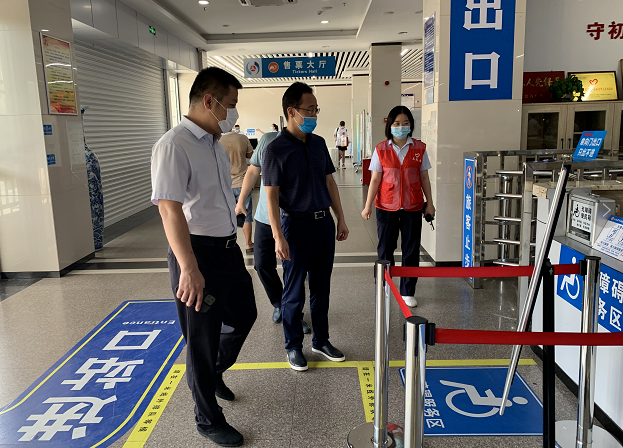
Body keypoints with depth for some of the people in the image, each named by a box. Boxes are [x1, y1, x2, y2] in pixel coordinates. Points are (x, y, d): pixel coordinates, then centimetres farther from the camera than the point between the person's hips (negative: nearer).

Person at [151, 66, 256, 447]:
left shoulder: (216, 144, 11)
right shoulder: (174, 145, -19)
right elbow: (169, 208, -28)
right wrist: (190, 269, -34)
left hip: (228, 249, 9)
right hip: (198, 253, -9)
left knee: (244, 315, 23)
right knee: (203, 338, 6)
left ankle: (214, 374, 49)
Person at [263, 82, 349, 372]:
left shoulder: (318, 143, 8)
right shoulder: (276, 150, -11)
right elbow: (271, 196, -13)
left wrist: (340, 219, 11)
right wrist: (278, 237, -18)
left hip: (324, 222, 6)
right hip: (297, 225, -6)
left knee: (321, 288, 15)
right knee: (294, 292, 7)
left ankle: (321, 341, 31)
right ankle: (293, 347, 24)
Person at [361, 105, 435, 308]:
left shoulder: (419, 148, 1)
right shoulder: (381, 149, -2)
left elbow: (424, 178, 6)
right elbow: (375, 180, -1)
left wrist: (429, 204, 6)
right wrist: (368, 206, -4)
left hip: (412, 207, 1)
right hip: (386, 207, -1)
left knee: (411, 250, 6)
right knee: (385, 249, 9)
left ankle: (407, 292, 20)